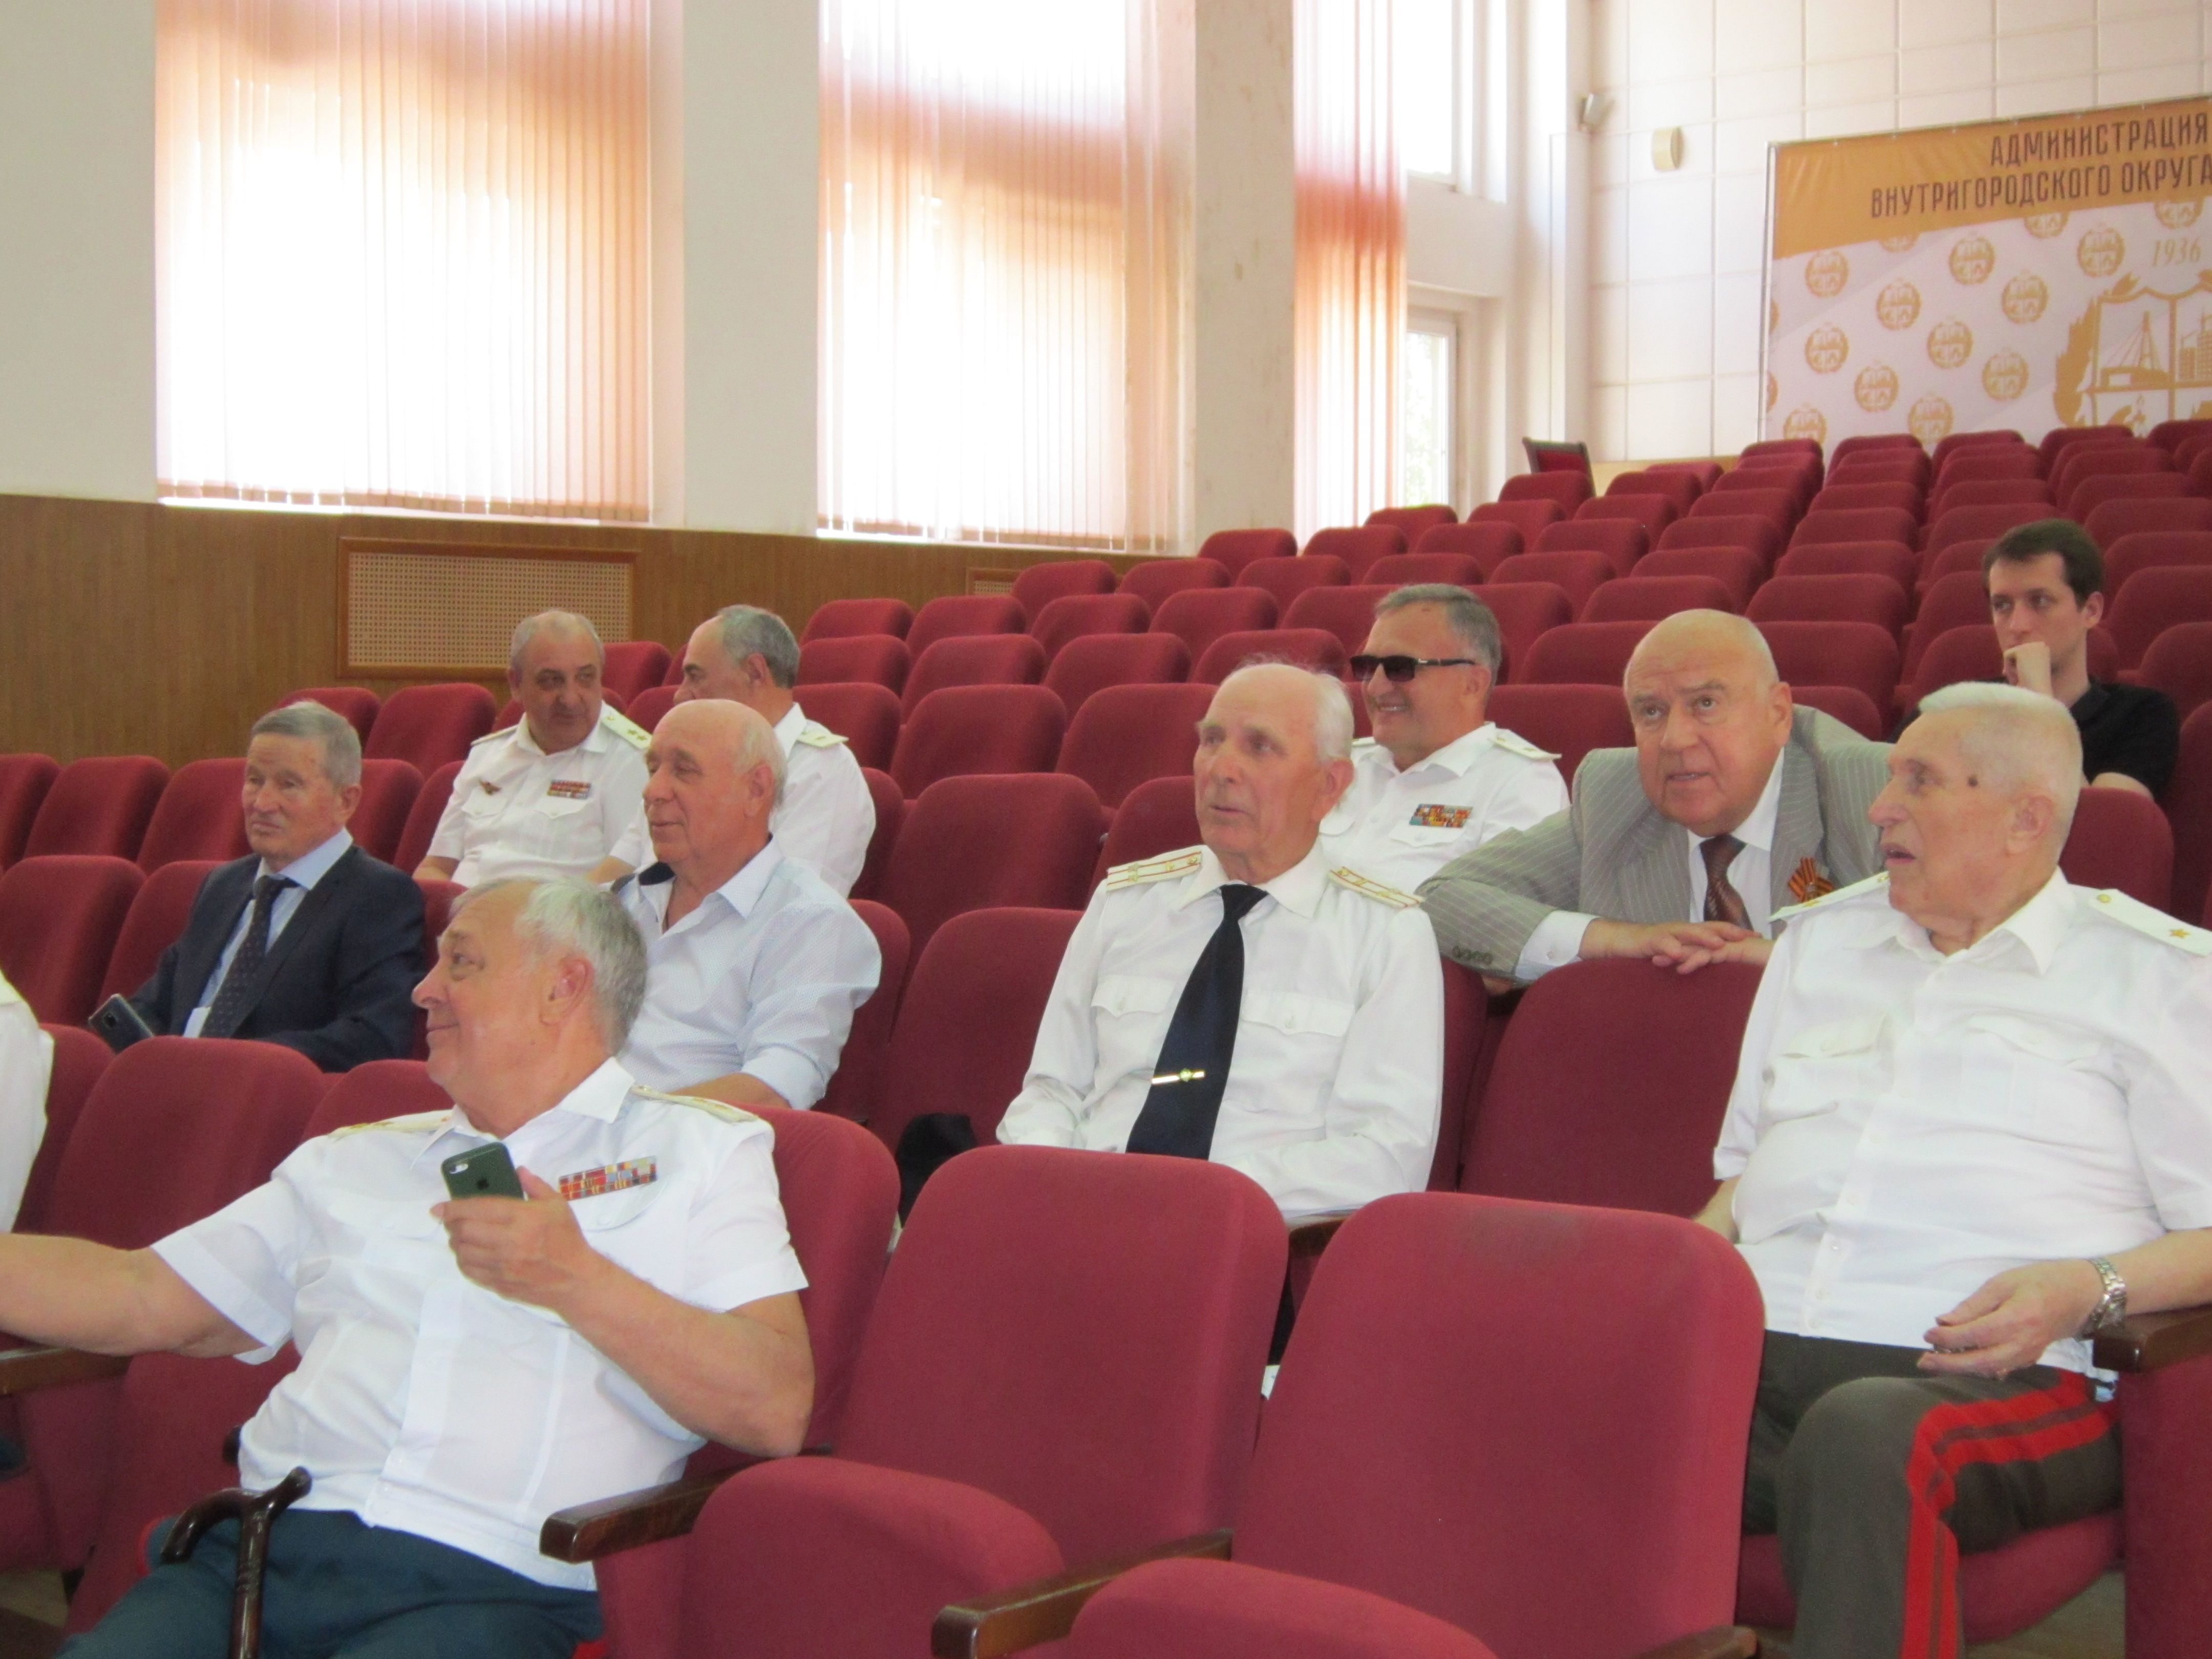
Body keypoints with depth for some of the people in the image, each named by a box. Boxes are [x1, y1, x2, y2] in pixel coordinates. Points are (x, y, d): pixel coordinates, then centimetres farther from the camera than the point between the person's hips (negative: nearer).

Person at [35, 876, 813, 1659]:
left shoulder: (706, 1150, 12)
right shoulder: (355, 1161, 26)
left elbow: (777, 1410, -2)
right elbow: (142, 1299, 23)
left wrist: (577, 1281, -11)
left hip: (485, 1587, -4)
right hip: (267, 1545, 4)